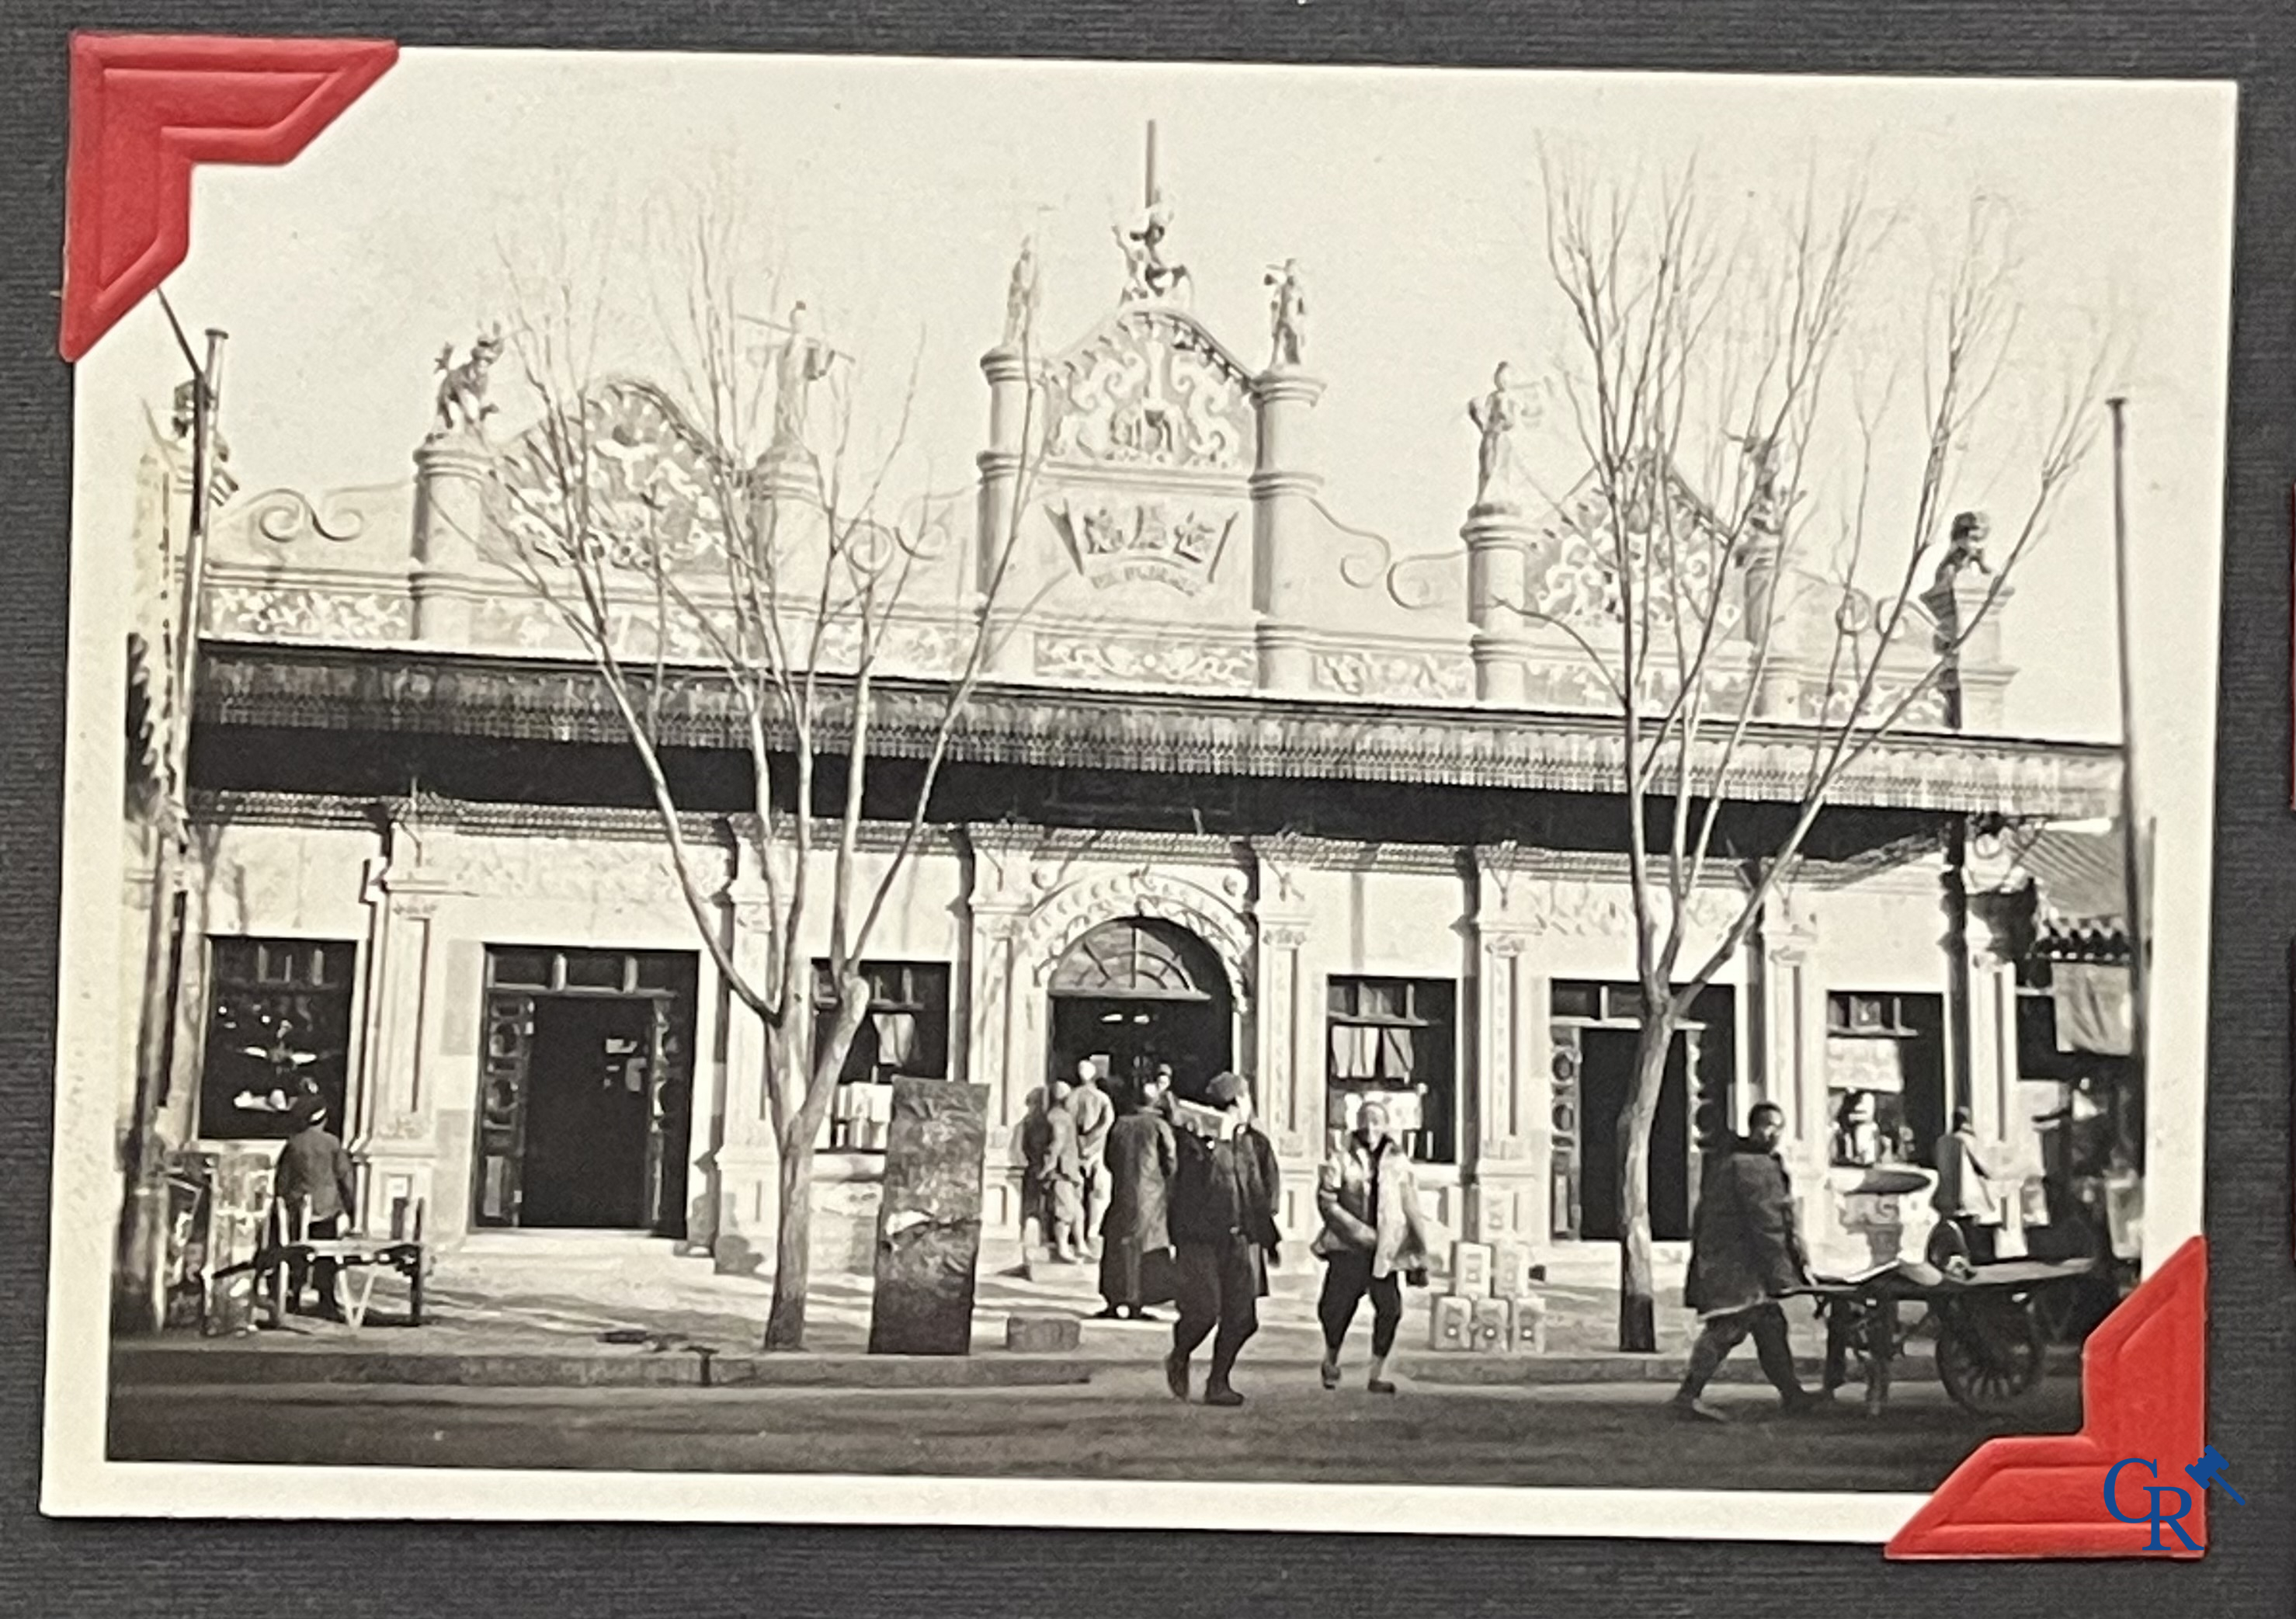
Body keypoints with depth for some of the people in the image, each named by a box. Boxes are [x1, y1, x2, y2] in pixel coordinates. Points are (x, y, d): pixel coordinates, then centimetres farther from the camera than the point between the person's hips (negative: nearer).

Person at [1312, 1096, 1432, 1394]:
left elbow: (1412, 1210, 10)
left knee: (1389, 1308, -10)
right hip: (1348, 1247, -1)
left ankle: (1378, 1374, 4)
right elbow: (1326, 1201, -6)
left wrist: (1419, 1259, 9)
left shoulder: (1398, 1162, 7)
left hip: (1384, 1249, 1)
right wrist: (1356, 1230, -19)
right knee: (1335, 1305, -9)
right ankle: (1331, 1359, 20)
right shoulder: (1342, 1159, 3)